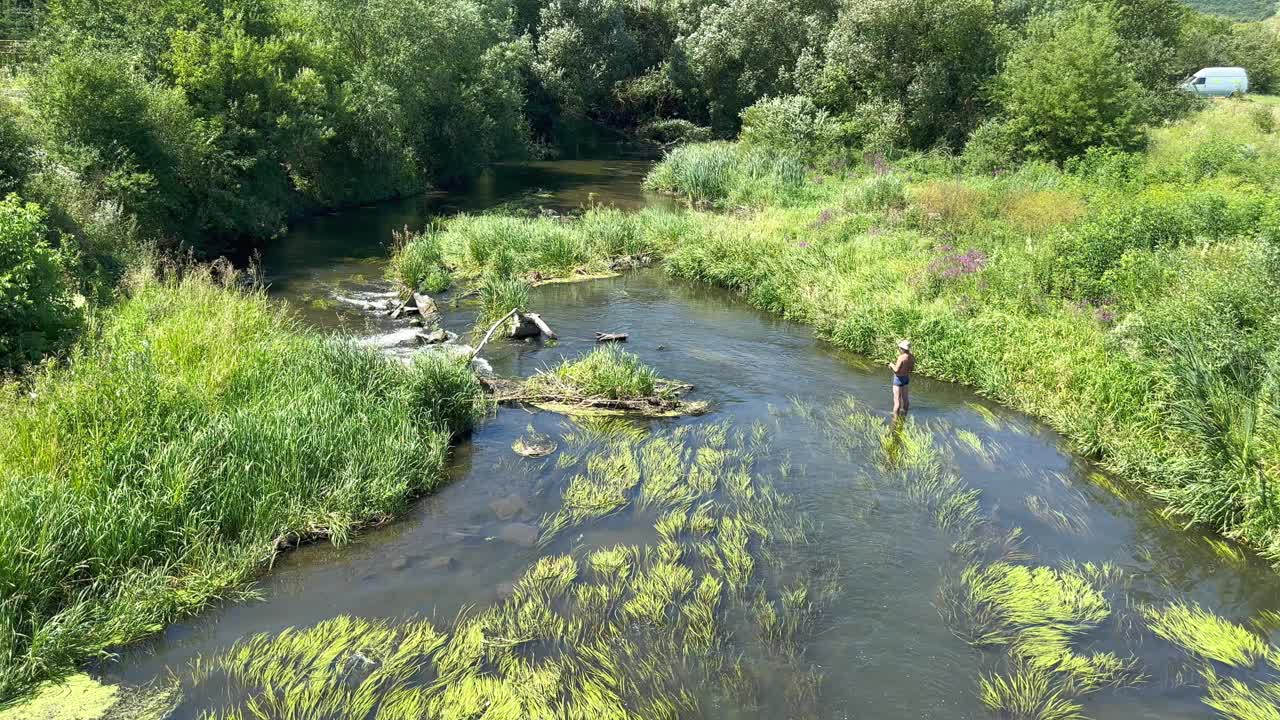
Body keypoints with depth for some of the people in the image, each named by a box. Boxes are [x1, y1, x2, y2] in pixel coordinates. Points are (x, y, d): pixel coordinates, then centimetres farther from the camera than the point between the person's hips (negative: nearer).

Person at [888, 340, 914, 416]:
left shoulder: (901, 357, -27)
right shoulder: (912, 357, -3)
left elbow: (896, 370, -26)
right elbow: (911, 368, 9)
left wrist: (892, 365, -6)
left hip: (899, 378, -8)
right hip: (906, 378, 8)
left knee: (897, 399, -3)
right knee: (904, 397, 19)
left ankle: (896, 418, -1)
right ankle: (903, 416, 31)